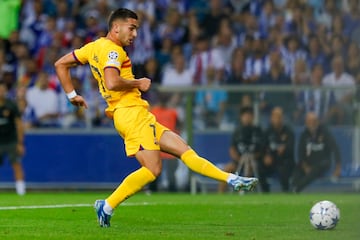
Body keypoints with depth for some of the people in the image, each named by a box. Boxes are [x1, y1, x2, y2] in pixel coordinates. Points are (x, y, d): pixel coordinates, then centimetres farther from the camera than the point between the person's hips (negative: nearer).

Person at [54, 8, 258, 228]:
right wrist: (138, 83, -11)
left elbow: (61, 64, 23)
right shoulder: (112, 50, -10)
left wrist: (72, 95, 23)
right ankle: (107, 207, -13)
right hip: (132, 112, -11)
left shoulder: (94, 47, 19)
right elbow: (111, 83, -26)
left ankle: (231, 179, 0)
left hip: (133, 117, 11)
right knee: (152, 170, -16)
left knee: (184, 149, 5)